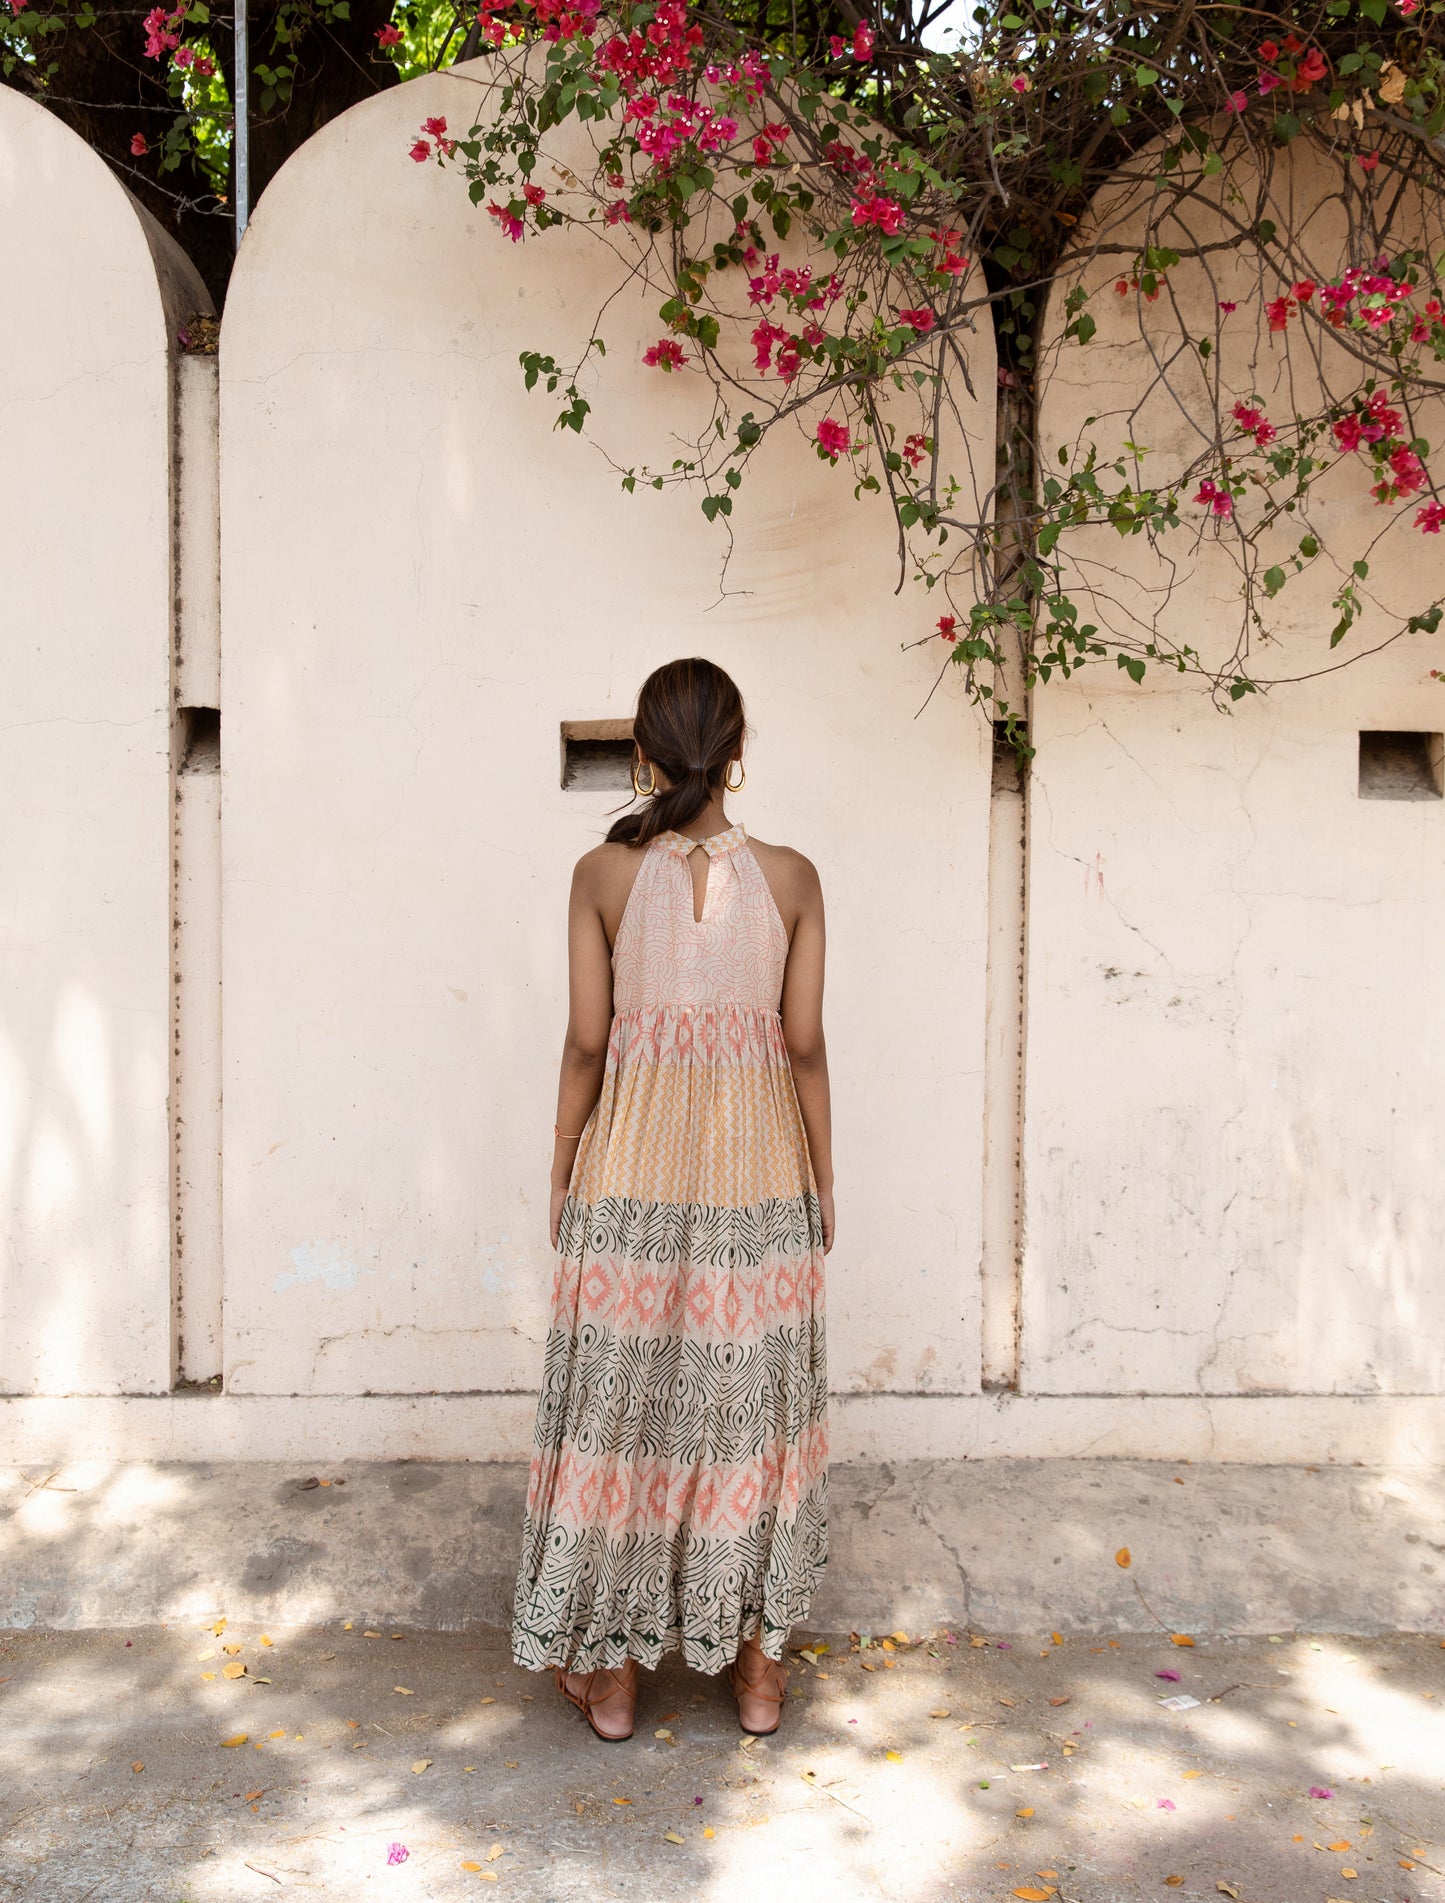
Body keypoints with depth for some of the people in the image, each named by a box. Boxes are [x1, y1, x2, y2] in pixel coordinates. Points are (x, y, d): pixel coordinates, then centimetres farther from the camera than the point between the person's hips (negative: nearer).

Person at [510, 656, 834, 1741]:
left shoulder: (604, 874, -6)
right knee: (750, 1406, 13)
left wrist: (563, 1170, 8)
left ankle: (611, 1672, 25)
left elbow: (587, 1041, -4)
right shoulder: (790, 878, -4)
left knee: (623, 1404, 11)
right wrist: (823, 1178, 8)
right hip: (758, 1171, 1)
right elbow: (804, 1043, -3)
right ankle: (758, 1667, 27)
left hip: (632, 1172, -1)